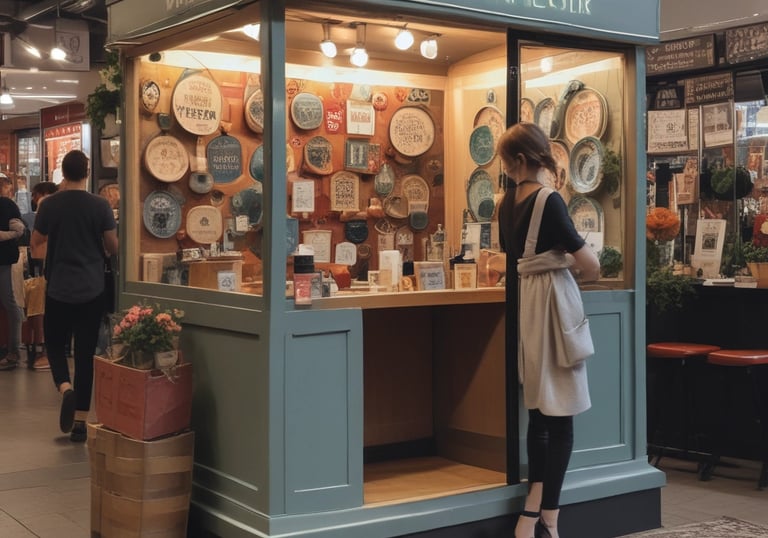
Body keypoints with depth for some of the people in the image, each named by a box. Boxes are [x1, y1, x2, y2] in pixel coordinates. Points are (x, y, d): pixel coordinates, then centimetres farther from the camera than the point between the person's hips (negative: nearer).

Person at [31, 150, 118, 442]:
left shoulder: (49, 204, -5)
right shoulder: (101, 205, -7)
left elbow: (36, 242, 8)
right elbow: (114, 247, -2)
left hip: (58, 288, 0)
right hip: (92, 289, 0)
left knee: (54, 343, 17)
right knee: (86, 352, 5)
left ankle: (65, 387, -12)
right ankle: (81, 421, 6)